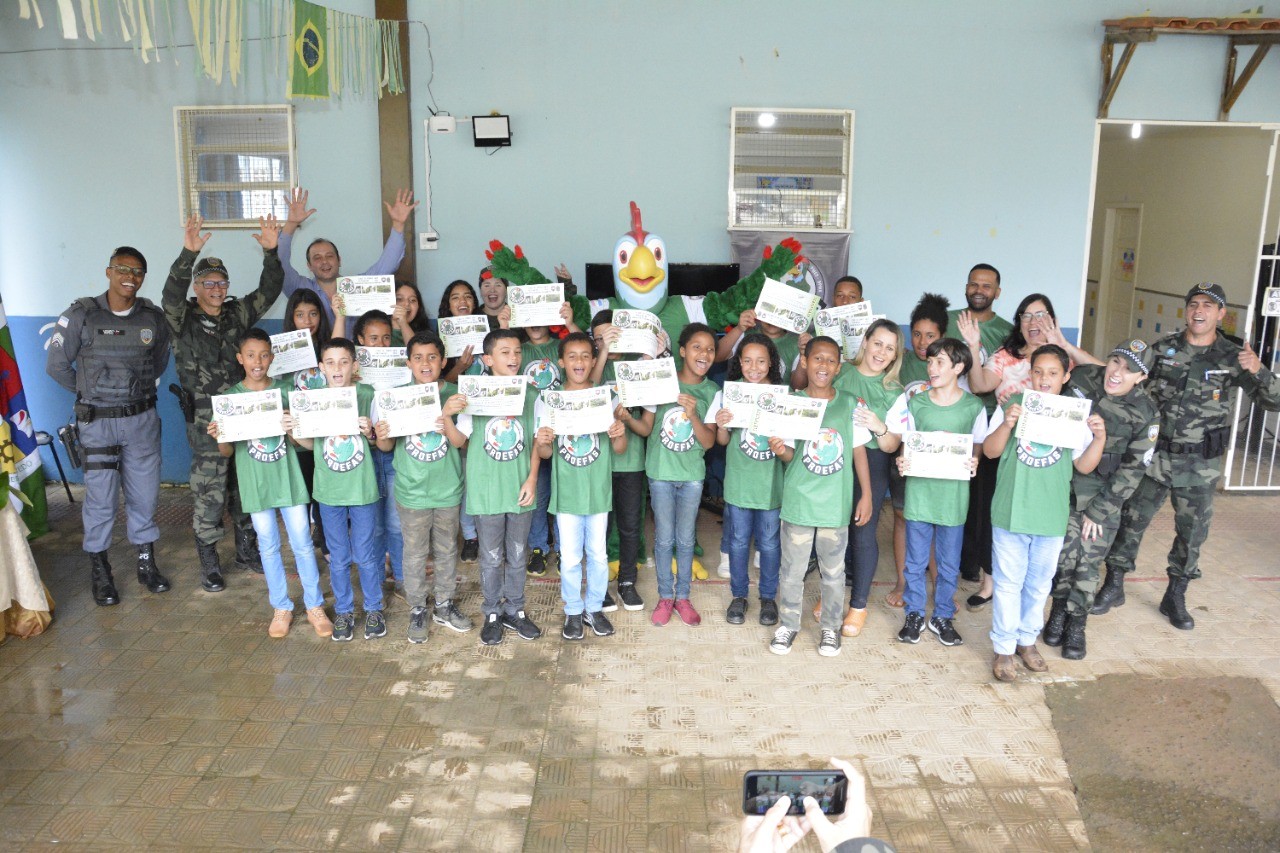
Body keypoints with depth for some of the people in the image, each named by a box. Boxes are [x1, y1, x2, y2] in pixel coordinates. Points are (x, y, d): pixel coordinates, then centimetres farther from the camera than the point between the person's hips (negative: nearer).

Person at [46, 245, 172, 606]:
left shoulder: (153, 317, 0)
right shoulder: (81, 315, -8)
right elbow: (56, 364, 0)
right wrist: (88, 391, 6)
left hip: (142, 418, 3)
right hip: (97, 422, -3)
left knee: (144, 493, 9)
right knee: (100, 498, 1)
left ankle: (146, 563, 24)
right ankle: (99, 571, 16)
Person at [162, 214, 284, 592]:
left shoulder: (238, 314, 8)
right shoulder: (183, 320, -4)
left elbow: (268, 291, 2)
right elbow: (171, 295, -24)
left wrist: (271, 253, -14)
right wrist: (188, 254, -38)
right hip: (206, 421, -4)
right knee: (209, 493, 0)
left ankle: (246, 550, 29)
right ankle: (209, 564, 12)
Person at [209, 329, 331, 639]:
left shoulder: (285, 390, -1)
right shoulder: (231, 397, -1)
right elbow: (227, 451, 2)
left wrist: (294, 428, -21)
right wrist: (218, 437, -19)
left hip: (288, 477, 0)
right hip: (255, 482, 0)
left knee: (302, 542, 4)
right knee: (268, 545, 10)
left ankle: (315, 606, 18)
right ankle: (281, 608, 24)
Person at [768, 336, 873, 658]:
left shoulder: (849, 405, 0)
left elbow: (858, 451, 5)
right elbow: (790, 455, -1)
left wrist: (866, 495, 4)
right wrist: (780, 450, -25)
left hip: (836, 504, 1)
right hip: (798, 501, -1)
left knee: (833, 571, 12)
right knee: (792, 570, 9)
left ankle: (831, 627, 29)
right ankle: (788, 624, 27)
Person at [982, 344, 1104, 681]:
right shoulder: (1012, 406, -4)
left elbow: (1084, 466, 2)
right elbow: (990, 451, -8)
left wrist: (1100, 438, -14)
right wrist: (1007, 423, -23)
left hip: (1051, 516, 2)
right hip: (1010, 512, -2)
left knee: (1039, 584, 17)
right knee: (1008, 583, 6)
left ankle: (1027, 640, 34)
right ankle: (1004, 648, 17)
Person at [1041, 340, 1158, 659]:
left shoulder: (1146, 414, -11)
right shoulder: (1081, 378, -9)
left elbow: (1133, 469, -7)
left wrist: (1098, 511, -8)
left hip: (1104, 490, 0)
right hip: (1063, 479, 0)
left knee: (1089, 560, 2)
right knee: (1066, 549, -11)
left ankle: (1076, 626, 22)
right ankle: (1060, 609, 15)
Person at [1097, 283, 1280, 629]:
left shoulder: (1232, 358, -4)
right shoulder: (1162, 349, -2)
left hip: (1200, 465, 0)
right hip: (1153, 456, 0)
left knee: (1192, 532, 10)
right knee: (1131, 520, 6)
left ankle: (1175, 597, 27)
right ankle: (1113, 587, 22)